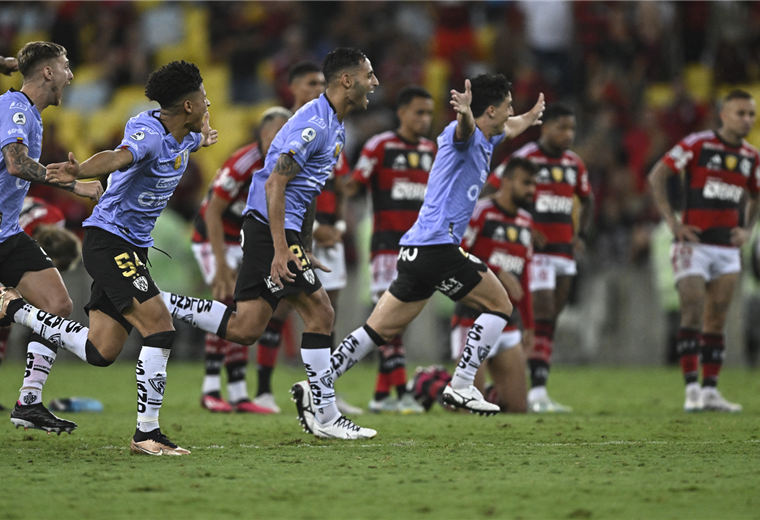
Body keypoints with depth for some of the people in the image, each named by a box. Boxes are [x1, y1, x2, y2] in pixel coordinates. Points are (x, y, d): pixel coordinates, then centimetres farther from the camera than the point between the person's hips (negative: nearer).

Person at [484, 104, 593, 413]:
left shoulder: (574, 164, 12)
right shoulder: (524, 159, -8)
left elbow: (587, 201, 28)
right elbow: (488, 195, -7)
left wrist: (581, 234, 11)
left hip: (564, 254, 7)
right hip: (536, 251, -7)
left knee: (549, 323, 7)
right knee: (542, 320, -15)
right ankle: (538, 393, -17)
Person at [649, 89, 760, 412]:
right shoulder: (697, 145, -8)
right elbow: (656, 176, -7)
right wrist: (672, 223, -10)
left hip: (727, 249, 5)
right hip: (694, 244, -5)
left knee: (717, 322, 5)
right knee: (693, 315, -12)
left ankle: (710, 390, 9)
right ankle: (692, 388, -11)